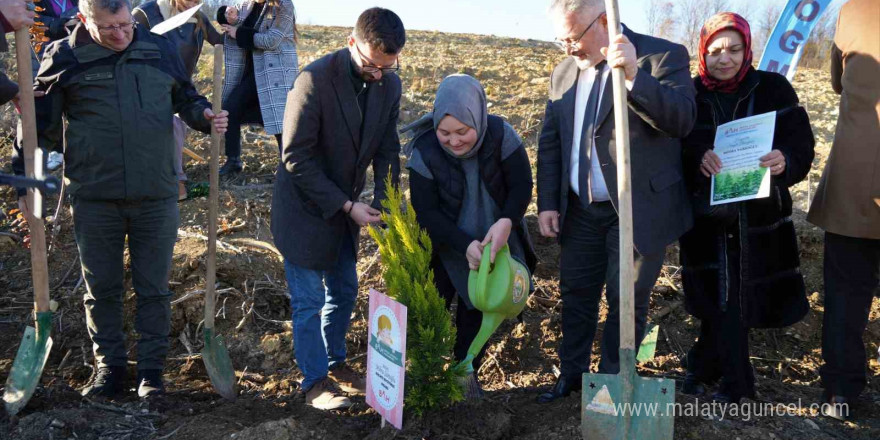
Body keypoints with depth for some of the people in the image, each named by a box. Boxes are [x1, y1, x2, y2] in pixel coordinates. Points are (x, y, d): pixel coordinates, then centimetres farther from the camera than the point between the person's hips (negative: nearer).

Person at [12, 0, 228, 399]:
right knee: (101, 289, 11)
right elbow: (41, 124, 3)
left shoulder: (159, 49, 3)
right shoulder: (63, 58, -3)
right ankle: (109, 366, 28)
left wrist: (205, 115, -5)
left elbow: (185, 98, 18)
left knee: (154, 288, 9)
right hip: (95, 200, -1)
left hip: (156, 196, 1)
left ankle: (152, 368, 23)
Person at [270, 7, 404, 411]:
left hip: (346, 205, 6)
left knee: (344, 291, 17)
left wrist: (383, 202, -13)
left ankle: (335, 363, 36)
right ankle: (315, 382, 16)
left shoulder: (389, 84, -6)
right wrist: (347, 205, -23)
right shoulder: (315, 80, -25)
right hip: (306, 206, -6)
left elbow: (387, 150, 2)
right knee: (309, 300, 2)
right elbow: (296, 158, -22)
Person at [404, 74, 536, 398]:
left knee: (476, 308, 16)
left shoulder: (501, 135, -25)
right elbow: (425, 211, -21)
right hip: (445, 246, -1)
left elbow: (522, 185, -19)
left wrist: (507, 221, -38)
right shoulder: (425, 152, -26)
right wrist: (465, 245, -32)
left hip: (491, 239, 2)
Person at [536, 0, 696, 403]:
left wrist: (633, 76, -36)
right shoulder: (564, 72, 7)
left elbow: (682, 120, -23)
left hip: (640, 208, -5)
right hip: (581, 211, 5)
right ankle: (572, 373, 31)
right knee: (576, 293, 14)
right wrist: (547, 203, 4)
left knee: (626, 301, 3)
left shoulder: (664, 56, -10)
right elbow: (550, 142, 11)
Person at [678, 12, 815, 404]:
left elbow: (801, 144, -5)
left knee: (729, 301, 6)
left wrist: (784, 161, -28)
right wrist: (697, 157, -26)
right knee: (721, 301, 7)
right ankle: (735, 384, 26)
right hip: (706, 218, 0)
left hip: (759, 218, 0)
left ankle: (704, 366, 30)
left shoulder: (773, 89, -2)